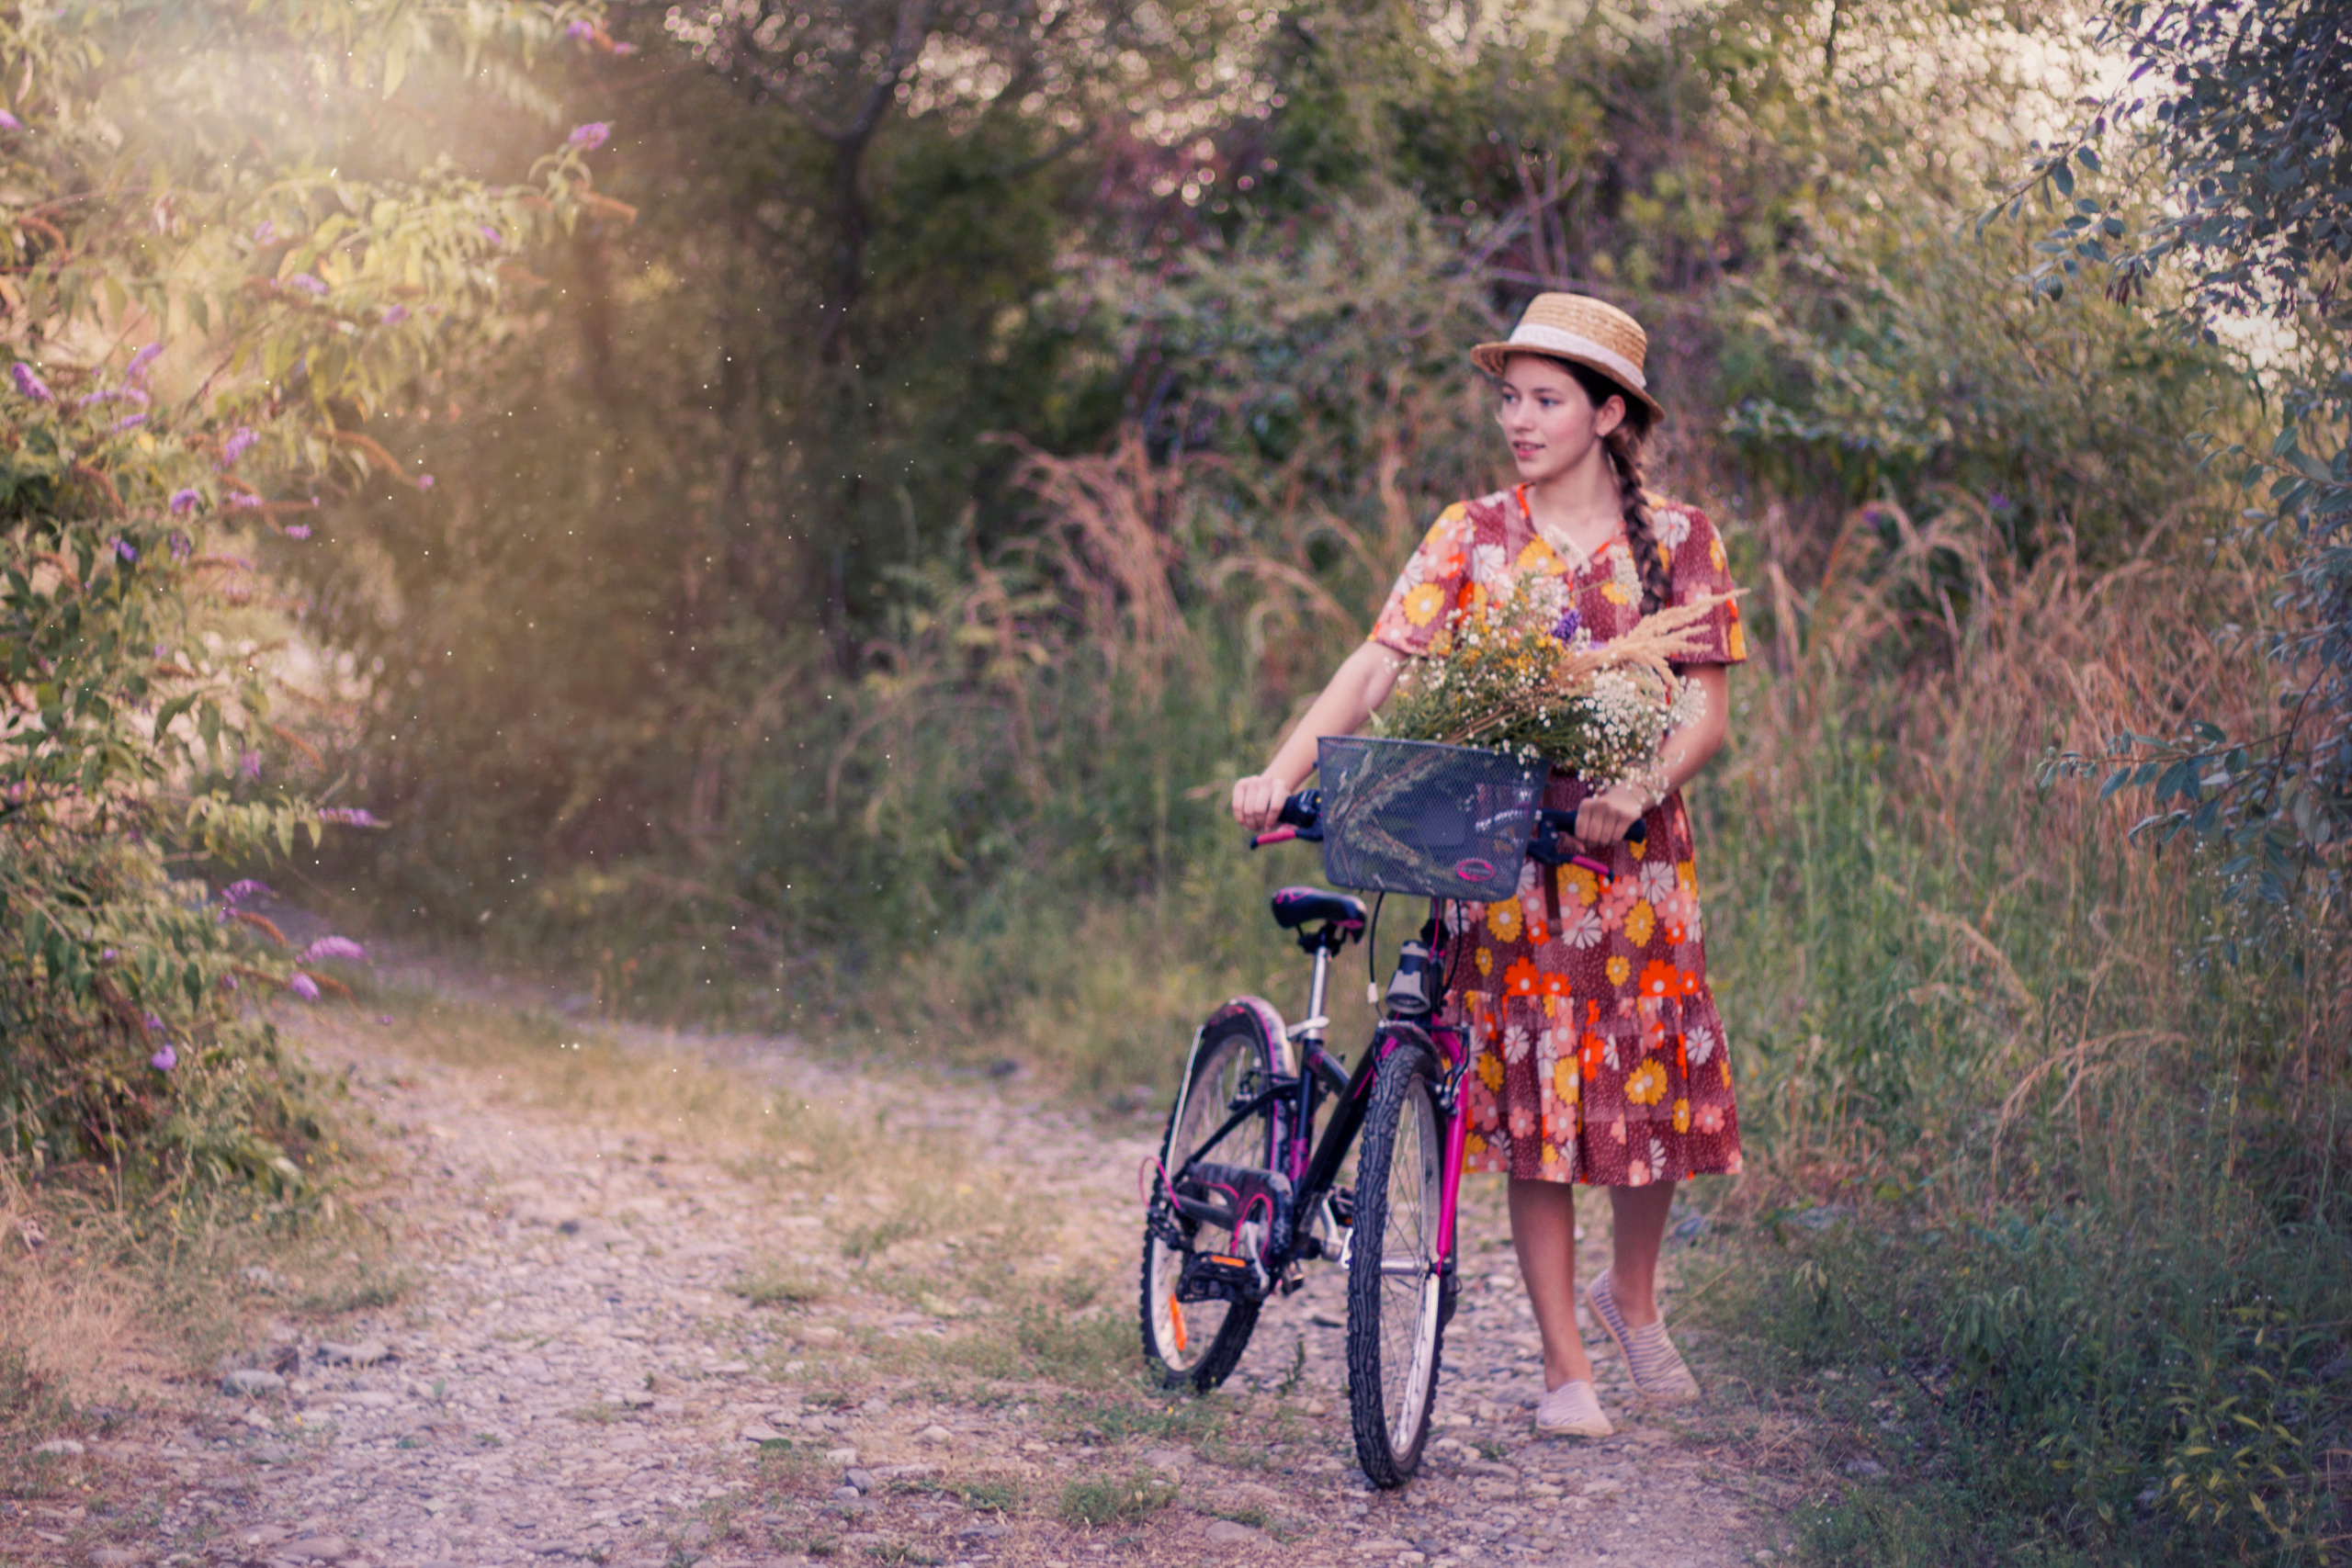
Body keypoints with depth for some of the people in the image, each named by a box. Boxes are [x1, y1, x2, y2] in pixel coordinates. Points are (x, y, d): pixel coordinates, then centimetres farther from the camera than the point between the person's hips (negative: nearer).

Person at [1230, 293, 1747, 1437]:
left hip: (1633, 850, 0)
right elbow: (1377, 665, -7)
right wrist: (1283, 770, -21)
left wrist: (1638, 789, -20)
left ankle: (1632, 1298, 31)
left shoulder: (1676, 540, 3)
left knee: (1652, 1089, 1)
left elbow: (1707, 710, 0)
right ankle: (1565, 1369, 11)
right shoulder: (1472, 537, 3)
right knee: (1530, 1099, -1)